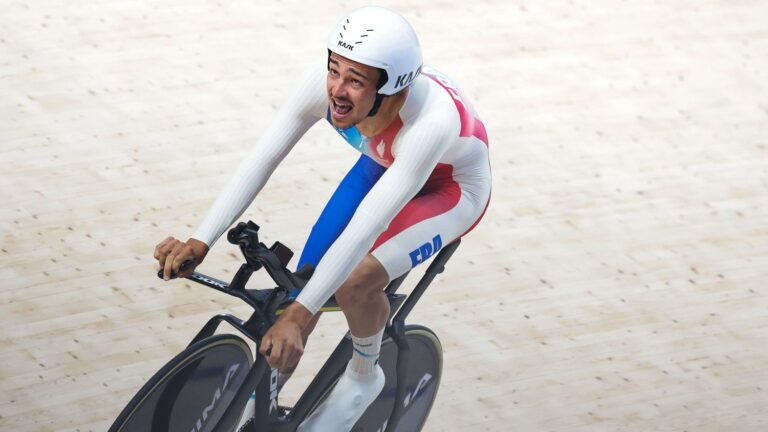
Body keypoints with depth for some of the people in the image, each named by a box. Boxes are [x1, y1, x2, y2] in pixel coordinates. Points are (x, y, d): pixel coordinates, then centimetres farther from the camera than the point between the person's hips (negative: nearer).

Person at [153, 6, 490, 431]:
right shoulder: (324, 82, -31)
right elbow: (261, 159, -27)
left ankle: (362, 378, 5)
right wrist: (199, 242, -37)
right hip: (382, 166, 5)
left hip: (450, 189, -5)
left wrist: (298, 316, -48)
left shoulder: (432, 120, -44)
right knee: (307, 280, -4)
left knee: (353, 282, -26)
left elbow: (366, 227, -46)